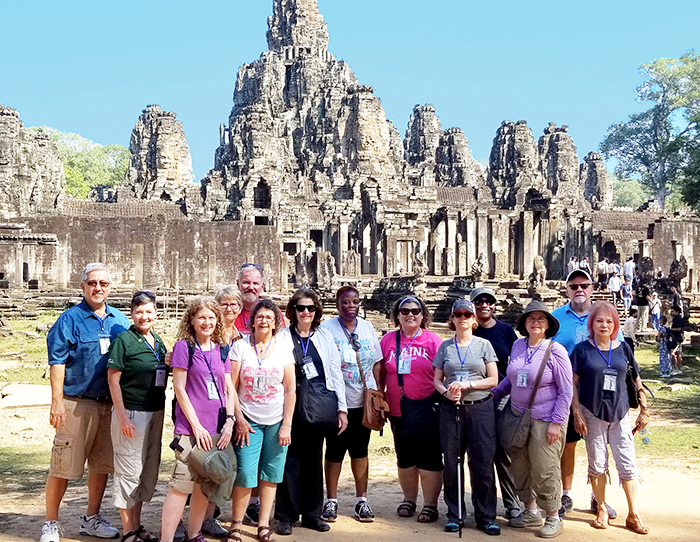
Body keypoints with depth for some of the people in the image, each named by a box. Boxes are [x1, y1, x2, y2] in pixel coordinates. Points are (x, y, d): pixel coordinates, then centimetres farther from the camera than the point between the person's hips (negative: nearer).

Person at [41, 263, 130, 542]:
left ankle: (92, 519, 26)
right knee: (63, 466, -3)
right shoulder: (70, 319, -4)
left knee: (102, 464, 12)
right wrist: (57, 402, -14)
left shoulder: (120, 321, 10)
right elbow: (57, 362, -8)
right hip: (76, 403, -5)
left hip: (110, 404, 5)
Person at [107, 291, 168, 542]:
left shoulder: (159, 342, 10)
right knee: (129, 471, 0)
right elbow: (113, 380, -11)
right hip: (131, 413, -7)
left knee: (149, 470, 13)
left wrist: (162, 411, 11)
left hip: (155, 412, 7)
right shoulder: (124, 340, -9)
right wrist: (122, 417, -15)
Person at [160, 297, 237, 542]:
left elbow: (229, 388, 13)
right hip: (190, 428, -5)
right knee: (181, 485, -10)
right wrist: (196, 425, -10)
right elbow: (179, 388, -6)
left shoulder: (221, 350, 12)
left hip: (218, 429, 5)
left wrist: (229, 422, 0)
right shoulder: (184, 346, -2)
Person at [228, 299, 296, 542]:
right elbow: (231, 387, -1)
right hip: (248, 421, -1)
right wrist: (239, 419, -6)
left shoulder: (283, 347, 3)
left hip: (277, 422, 2)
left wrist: (287, 424, -1)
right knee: (245, 474, -8)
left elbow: (291, 389, 3)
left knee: (270, 475, 5)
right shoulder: (240, 346, 0)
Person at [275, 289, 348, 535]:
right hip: (292, 406, -2)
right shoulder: (282, 337, 1)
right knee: (291, 459, -1)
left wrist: (342, 408, 5)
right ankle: (286, 515, 10)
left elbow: (335, 373, 9)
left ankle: (312, 513, 19)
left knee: (314, 459, 9)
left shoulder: (325, 336, 10)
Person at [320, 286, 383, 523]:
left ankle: (361, 500, 20)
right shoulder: (326, 328, -5)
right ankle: (331, 500, 17)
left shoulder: (367, 327, 7)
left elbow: (376, 363, 11)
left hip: (364, 400, 3)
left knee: (360, 450, 11)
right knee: (334, 451, 5)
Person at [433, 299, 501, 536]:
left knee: (482, 463, -4)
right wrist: (446, 392, -10)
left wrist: (467, 384, -12)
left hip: (480, 408, -2)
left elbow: (493, 379, 1)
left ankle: (486, 517, 5)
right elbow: (437, 380, 11)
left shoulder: (484, 345, 6)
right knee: (452, 463, 2)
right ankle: (454, 515, 13)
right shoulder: (445, 346, 11)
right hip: (451, 409, 2)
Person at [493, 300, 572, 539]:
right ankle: (531, 512, 27)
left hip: (545, 420, -5)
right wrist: (493, 394, 9)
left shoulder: (556, 351, -9)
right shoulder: (518, 346, 5)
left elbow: (566, 391, -9)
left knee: (545, 470, -2)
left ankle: (554, 518, 13)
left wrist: (556, 422, -12)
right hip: (518, 416, 6)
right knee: (520, 467, 11)